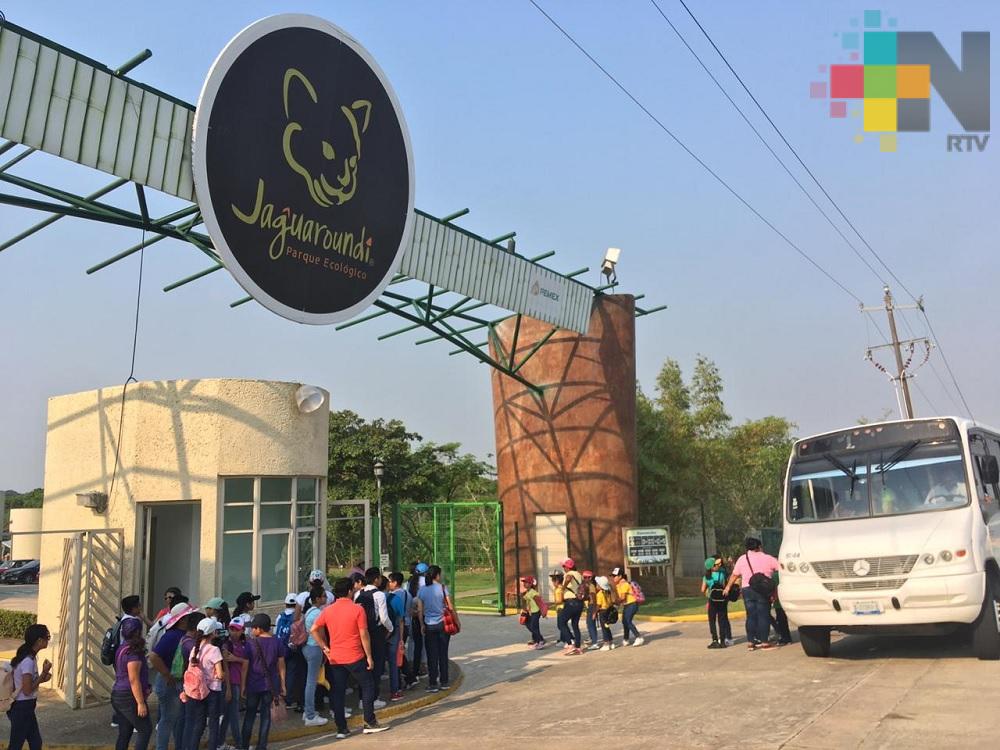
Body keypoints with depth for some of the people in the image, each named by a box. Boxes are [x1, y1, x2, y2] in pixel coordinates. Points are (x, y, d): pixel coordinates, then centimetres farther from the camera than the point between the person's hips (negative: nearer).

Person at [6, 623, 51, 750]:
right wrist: (44, 672, -18)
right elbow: (27, 690, -23)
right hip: (22, 708, -9)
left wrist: (42, 678, 1)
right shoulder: (28, 661, -24)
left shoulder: (30, 657, 5)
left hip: (26, 707, 9)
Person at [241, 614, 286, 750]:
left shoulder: (251, 644, -9)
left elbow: (245, 666, -6)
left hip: (254, 685, -1)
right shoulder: (277, 643, -3)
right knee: (266, 714, 8)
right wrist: (282, 685, 7)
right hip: (270, 685, 1)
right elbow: (281, 665, 0)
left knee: (250, 714, 11)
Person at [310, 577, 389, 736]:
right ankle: (370, 723, 10)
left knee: (338, 693, 9)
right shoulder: (357, 609, -10)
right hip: (355, 657, -4)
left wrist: (324, 648, 5)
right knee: (367, 687, 9)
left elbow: (313, 630, 0)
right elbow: (364, 635, -10)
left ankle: (341, 729, 11)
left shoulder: (328, 610, 3)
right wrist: (369, 656, -4)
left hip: (335, 658, 5)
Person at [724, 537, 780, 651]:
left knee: (751, 616, 9)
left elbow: (734, 575, 15)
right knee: (763, 616, 1)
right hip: (762, 590, -3)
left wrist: (728, 587, 25)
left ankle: (750, 642, 9)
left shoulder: (742, 559, 10)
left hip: (747, 589, 3)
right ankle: (764, 642, 1)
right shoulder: (767, 558, 2)